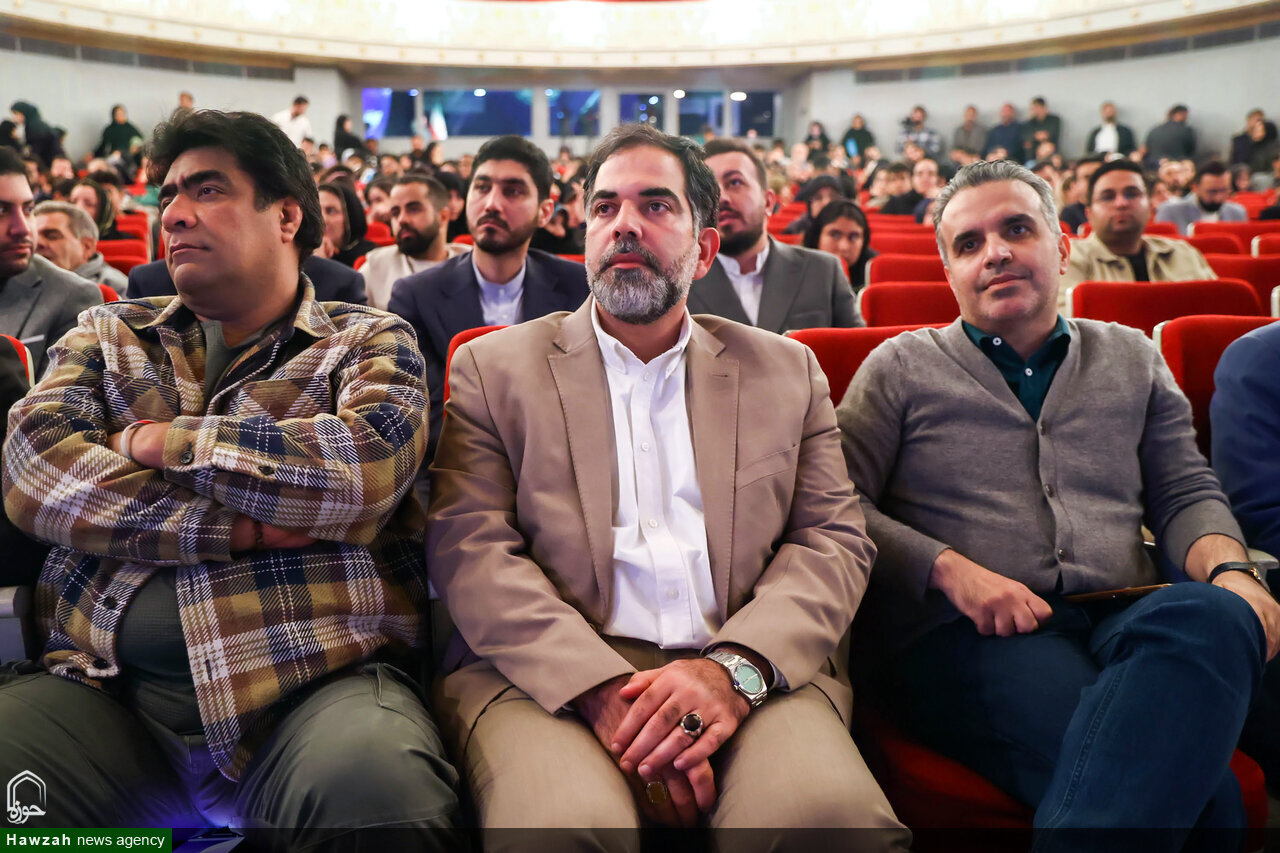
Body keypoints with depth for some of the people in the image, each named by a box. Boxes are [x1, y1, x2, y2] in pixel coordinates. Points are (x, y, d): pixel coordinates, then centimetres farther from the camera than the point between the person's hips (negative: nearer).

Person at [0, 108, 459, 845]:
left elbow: (368, 465, -12)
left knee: (376, 784, -35)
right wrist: (234, 528, -10)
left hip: (312, 680, -3)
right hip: (107, 686, 4)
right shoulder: (110, 335, 20)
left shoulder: (369, 341, 10)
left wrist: (158, 442, -2)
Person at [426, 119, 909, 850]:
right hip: (552, 675, -1)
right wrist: (604, 689, -15)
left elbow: (835, 540, 8)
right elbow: (470, 549, 0)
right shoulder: (494, 368, 12)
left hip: (746, 674, 2)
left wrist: (735, 668, -12)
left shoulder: (786, 371, 17)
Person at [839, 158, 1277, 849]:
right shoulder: (902, 366, 12)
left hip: (1124, 616, 5)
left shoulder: (1131, 358, 23)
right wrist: (950, 569, -12)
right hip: (961, 635, -5)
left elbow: (1185, 492, 19)